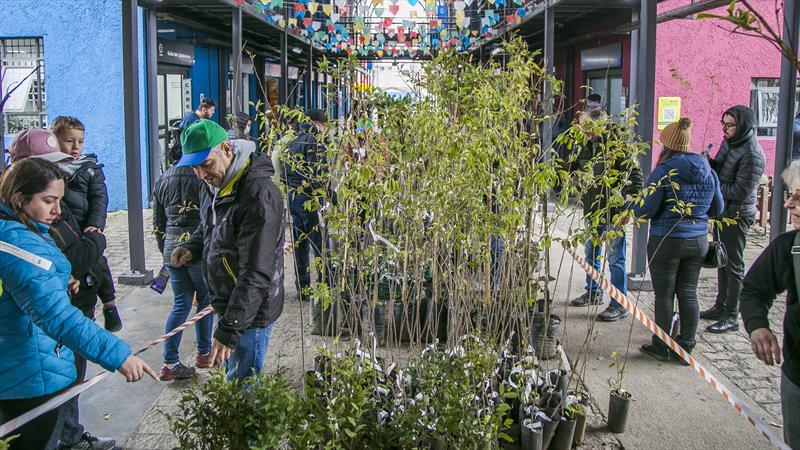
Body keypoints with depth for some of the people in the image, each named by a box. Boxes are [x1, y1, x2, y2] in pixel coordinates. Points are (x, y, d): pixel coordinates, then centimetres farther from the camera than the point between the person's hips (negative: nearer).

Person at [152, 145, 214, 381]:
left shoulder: (162, 180, 9)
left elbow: (158, 223, 13)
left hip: (172, 246, 5)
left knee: (180, 304, 12)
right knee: (205, 301, 13)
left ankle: (170, 363, 8)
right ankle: (204, 354, 24)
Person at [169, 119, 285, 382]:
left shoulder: (258, 195, -26)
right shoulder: (213, 185, 4)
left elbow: (256, 274, -29)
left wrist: (229, 329, -30)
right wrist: (192, 248, 1)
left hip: (252, 311, -9)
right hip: (226, 302, 9)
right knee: (232, 373, 21)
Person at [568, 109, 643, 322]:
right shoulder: (587, 147, 5)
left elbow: (635, 176, -17)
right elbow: (573, 169, 19)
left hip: (613, 212, -8)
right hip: (593, 211, 8)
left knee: (615, 259, -2)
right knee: (591, 254, 21)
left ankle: (619, 305, 6)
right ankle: (593, 293, 39)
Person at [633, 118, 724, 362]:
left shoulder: (664, 171, -15)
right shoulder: (708, 171, 3)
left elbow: (645, 210, -15)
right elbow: (717, 209, 11)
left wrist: (632, 206, 5)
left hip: (666, 241, -5)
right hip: (698, 241, 6)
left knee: (664, 294, 6)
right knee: (688, 294, 12)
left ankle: (662, 347, 16)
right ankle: (686, 347, 20)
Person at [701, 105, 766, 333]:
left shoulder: (752, 154, -22)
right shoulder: (729, 143, 5)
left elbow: (741, 191, -23)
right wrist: (709, 163, -4)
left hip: (737, 214, -9)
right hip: (723, 210, 9)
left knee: (733, 265, -1)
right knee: (722, 260, 19)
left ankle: (731, 317, 8)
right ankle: (721, 306, 33)